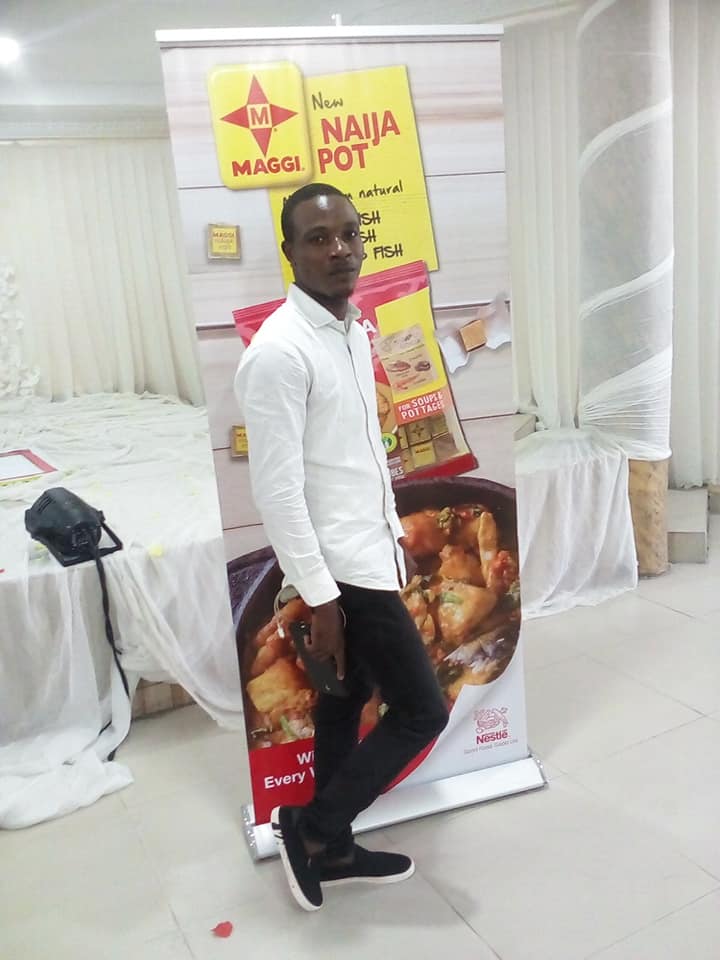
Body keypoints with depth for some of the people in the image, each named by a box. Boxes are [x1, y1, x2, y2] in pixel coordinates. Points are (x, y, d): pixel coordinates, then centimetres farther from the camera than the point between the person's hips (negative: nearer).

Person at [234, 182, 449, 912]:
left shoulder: (353, 330, 9)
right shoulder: (279, 351, -20)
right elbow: (277, 491, -22)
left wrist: (393, 534, 17)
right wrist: (319, 597, -20)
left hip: (368, 555, 9)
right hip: (340, 569, -9)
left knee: (344, 704, 18)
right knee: (422, 711, -1)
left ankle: (331, 848, 35)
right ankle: (312, 827, 16)